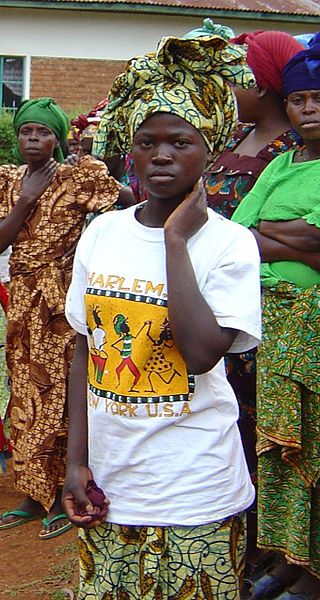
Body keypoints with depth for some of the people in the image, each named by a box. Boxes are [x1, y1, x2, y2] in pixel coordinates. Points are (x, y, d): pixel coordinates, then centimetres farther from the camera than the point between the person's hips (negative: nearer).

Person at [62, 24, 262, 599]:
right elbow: (85, 348, 6)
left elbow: (201, 353, -24)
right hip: (107, 481, 4)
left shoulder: (229, 241, -11)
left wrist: (176, 239, -20)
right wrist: (77, 459, 3)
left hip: (195, 492, -4)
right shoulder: (101, 232, 1)